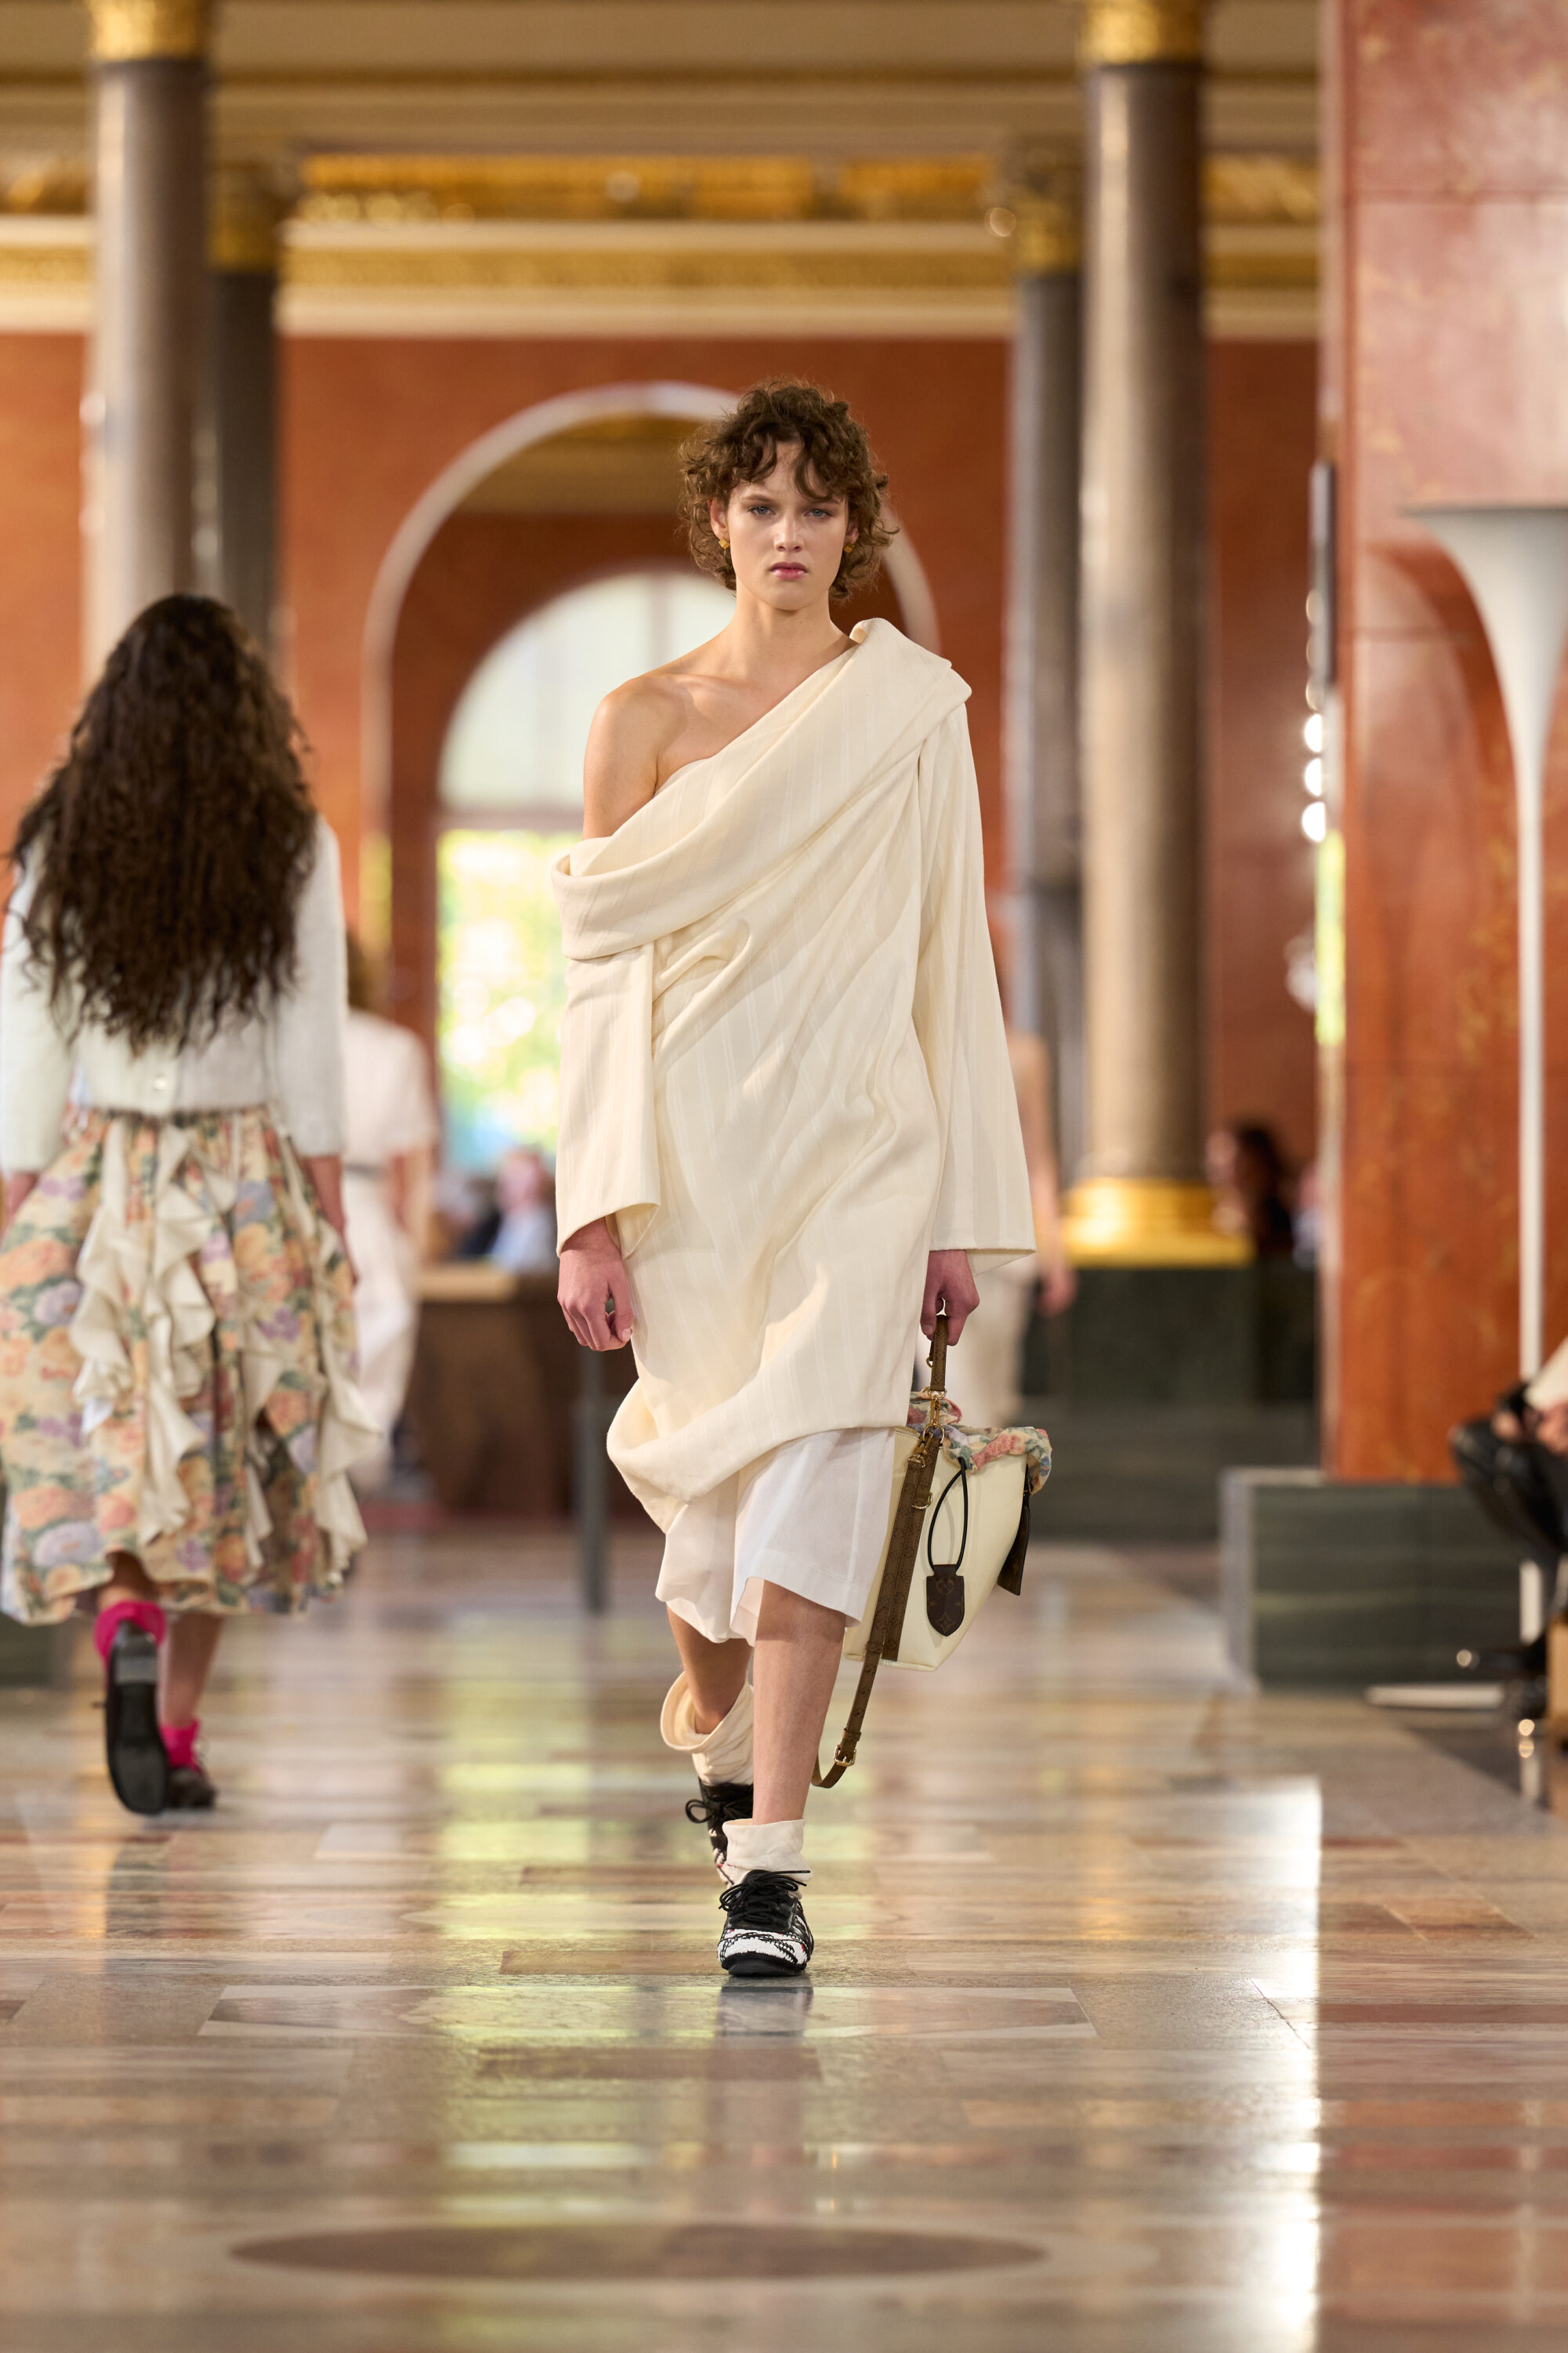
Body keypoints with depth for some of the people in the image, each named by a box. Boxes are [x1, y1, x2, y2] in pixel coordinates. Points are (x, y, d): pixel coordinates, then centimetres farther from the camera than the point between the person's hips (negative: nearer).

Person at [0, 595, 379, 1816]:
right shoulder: (294, 847, -4)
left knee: (107, 1440, 4)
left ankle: (126, 1618, -26)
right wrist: (326, 1210, 0)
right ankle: (178, 1729, 11)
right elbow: (311, 1040, -4)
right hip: (247, 1175, -1)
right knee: (224, 1458, 9)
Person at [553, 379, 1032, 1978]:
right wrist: (591, 1217, -4)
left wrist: (963, 1210, 4)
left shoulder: (914, 711, 4)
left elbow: (949, 958, 6)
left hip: (858, 1149, -1)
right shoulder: (646, 720, 4)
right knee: (702, 1481, 8)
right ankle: (712, 1705, 43)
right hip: (694, 1148, 1)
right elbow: (605, 966, 3)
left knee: (815, 1472, -16)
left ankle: (768, 1864, -17)